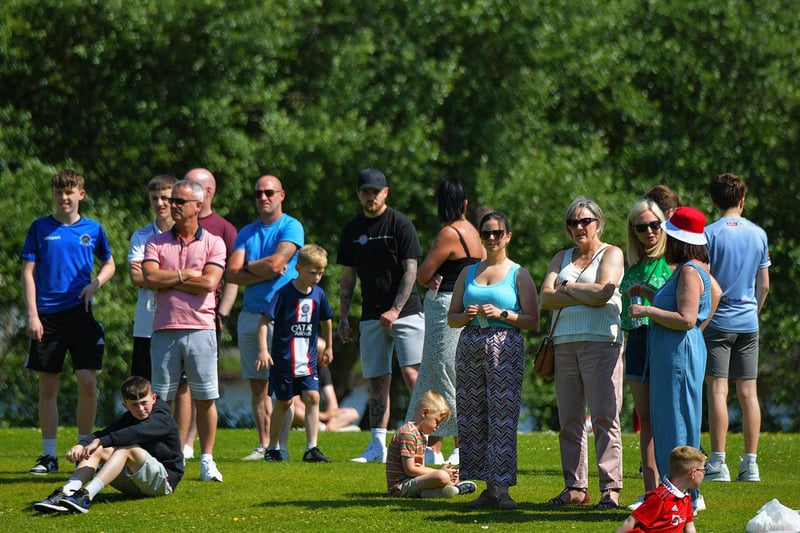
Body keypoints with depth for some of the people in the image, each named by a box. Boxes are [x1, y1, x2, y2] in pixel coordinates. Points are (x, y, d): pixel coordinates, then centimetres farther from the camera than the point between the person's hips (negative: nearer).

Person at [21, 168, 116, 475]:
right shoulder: (41, 228, 5)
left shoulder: (92, 229, 7)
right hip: (48, 317, 0)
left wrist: (95, 284, -1)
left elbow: (109, 264, 21)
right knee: (48, 387, 3)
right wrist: (32, 315, -6)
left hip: (81, 314, 0)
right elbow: (28, 272, 3)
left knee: (87, 382, -8)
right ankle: (49, 456, 9)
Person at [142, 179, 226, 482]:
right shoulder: (156, 243, 11)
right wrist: (186, 275, -3)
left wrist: (169, 281, -3)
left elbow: (209, 282, -8)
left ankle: (207, 460, 7)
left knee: (205, 398, 0)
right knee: (161, 400, 1)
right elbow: (150, 277, -6)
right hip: (165, 329, 1)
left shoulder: (213, 244, 6)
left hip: (200, 329, -1)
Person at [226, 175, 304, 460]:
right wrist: (266, 272, -8)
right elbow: (232, 274, 4)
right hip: (250, 315, 6)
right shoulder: (246, 232, 16)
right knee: (257, 384, 6)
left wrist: (248, 267, 2)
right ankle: (263, 445, 9)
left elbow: (276, 262, -15)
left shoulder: (291, 227, 0)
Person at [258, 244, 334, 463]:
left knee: (313, 398, -9)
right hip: (284, 360, -4)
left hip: (307, 360, 4)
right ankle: (273, 447, 20)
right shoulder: (284, 293, -12)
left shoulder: (318, 294, 3)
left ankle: (312, 448, -9)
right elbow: (264, 321, -13)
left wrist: (328, 347, 30)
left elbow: (326, 320, 22)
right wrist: (263, 350, -22)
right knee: (283, 402, 6)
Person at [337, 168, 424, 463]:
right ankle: (377, 447, 6)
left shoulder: (400, 224, -4)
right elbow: (348, 277, 15)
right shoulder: (352, 229, 11)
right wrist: (343, 317, 9)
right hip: (371, 316, 5)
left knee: (412, 374, -13)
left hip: (405, 312, -5)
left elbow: (410, 271, -8)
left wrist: (395, 310, -16)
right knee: (377, 381, 4)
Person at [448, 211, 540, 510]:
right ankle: (488, 488, 4)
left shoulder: (518, 275, 6)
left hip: (505, 348, -4)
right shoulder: (468, 273, 16)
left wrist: (502, 314, -11)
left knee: (503, 419, -11)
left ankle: (502, 488, -11)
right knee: (472, 419, 0)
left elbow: (532, 321, 1)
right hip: (470, 347, 4)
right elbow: (451, 318, 18)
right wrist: (467, 316, -3)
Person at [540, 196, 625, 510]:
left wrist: (566, 288, 2)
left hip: (601, 342, -5)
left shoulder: (611, 254, 6)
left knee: (604, 418, -10)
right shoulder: (562, 258, 20)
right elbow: (546, 297, 5)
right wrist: (585, 296, -6)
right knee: (569, 421, 4)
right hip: (564, 342, 5)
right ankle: (575, 487, 8)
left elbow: (602, 292, -11)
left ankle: (610, 488, -11)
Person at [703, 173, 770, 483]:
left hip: (718, 321, -4)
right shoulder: (759, 235, 7)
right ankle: (750, 464, 4)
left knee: (717, 390, -5)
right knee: (748, 392, 4)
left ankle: (718, 463, -8)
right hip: (748, 323, 4)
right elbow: (764, 286, 11)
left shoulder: (709, 234, -7)